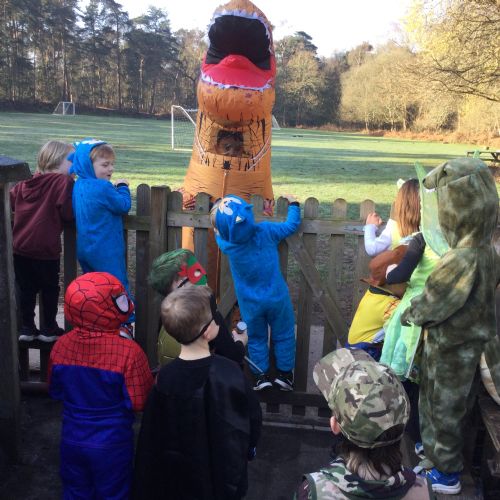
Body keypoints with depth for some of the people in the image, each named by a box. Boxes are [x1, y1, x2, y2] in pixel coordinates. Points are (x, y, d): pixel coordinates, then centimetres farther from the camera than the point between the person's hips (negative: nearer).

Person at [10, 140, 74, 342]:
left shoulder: (25, 183, 9)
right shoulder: (63, 181, -12)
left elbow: (11, 201, 16)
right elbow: (67, 213, -17)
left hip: (21, 247, 6)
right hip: (46, 249, -6)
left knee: (26, 289, 16)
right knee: (50, 289, 12)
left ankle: (27, 328, 24)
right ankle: (48, 329, 21)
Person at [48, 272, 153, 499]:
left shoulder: (61, 346, -10)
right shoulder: (128, 351, -25)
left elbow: (55, 391, 5)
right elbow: (140, 402, -18)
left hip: (72, 441, 4)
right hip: (112, 446, -4)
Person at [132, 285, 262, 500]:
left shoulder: (165, 376, -19)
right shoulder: (229, 373, -24)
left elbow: (152, 434, -11)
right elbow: (252, 416, -10)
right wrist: (249, 448, 11)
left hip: (178, 476, 2)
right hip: (224, 472, -1)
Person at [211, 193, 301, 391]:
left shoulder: (226, 244, -17)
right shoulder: (266, 231, -18)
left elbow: (220, 233, 7)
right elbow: (291, 225, -1)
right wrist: (293, 204, 13)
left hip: (251, 304, 0)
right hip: (277, 298, 0)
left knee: (256, 338, 19)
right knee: (283, 335, 17)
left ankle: (261, 375, 23)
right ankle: (284, 373, 24)